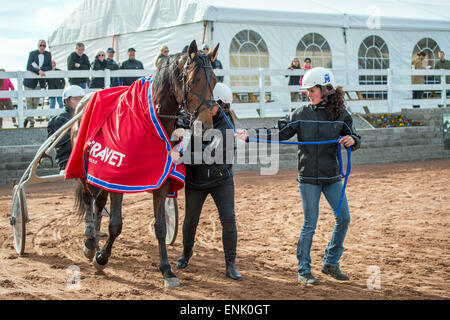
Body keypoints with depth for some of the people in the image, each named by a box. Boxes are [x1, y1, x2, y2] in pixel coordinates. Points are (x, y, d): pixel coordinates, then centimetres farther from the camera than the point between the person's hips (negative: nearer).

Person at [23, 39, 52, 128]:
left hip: (39, 82, 3)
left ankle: (29, 118, 20)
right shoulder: (32, 54, -4)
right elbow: (28, 67, -15)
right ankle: (31, 121, 5)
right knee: (29, 101, -4)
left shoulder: (48, 54, 6)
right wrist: (39, 71, -28)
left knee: (36, 102, 3)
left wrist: (40, 68, -15)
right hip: (30, 81, -2)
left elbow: (49, 67, 1)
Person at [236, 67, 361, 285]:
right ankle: (304, 270, 12)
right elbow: (278, 134, -4)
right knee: (310, 224, 0)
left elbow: (354, 138, 8)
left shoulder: (340, 115, 2)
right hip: (309, 178, -2)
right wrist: (250, 136, -14)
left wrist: (352, 140, -16)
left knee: (343, 218, 3)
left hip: (332, 177, 3)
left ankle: (330, 263, 20)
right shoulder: (301, 114, -2)